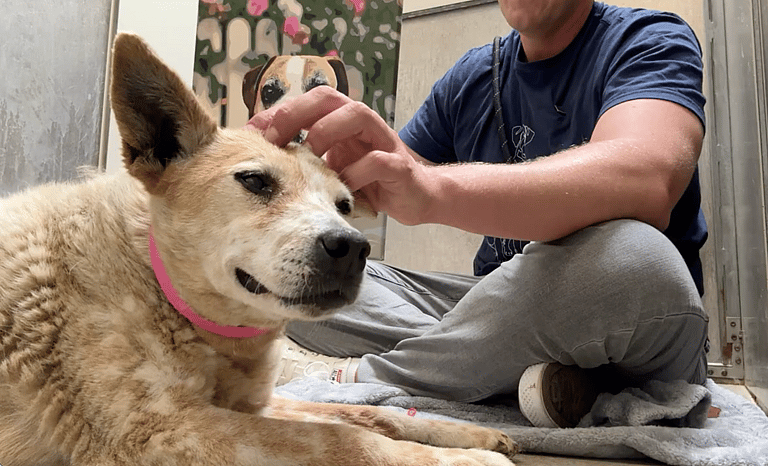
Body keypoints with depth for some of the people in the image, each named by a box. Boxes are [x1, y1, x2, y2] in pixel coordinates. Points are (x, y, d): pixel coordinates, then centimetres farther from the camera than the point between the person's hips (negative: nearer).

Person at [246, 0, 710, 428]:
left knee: (624, 254, -39)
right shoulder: (471, 77, 10)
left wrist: (435, 188, -45)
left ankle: (351, 376, -16)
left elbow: (647, 177, -30)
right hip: (498, 309, 4)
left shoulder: (650, 41, -7)